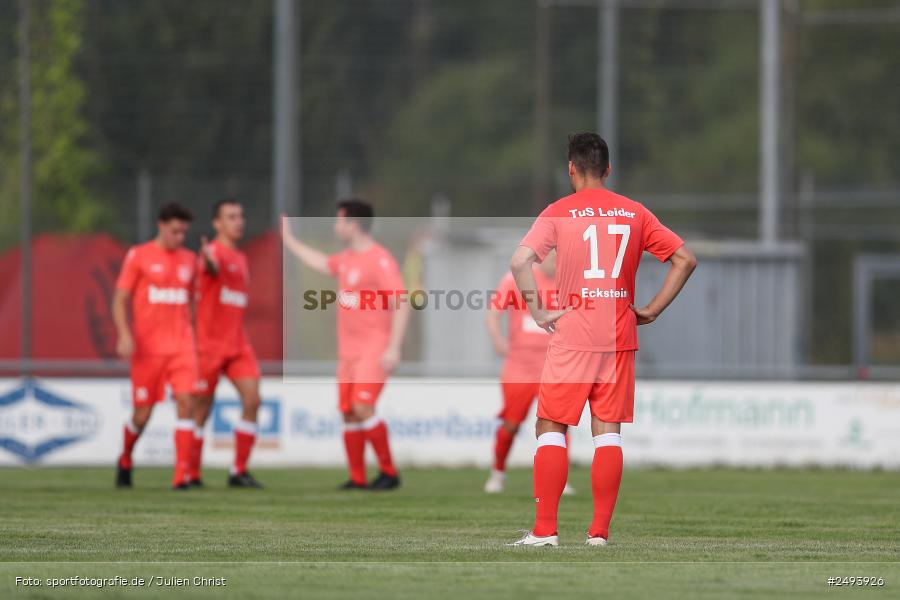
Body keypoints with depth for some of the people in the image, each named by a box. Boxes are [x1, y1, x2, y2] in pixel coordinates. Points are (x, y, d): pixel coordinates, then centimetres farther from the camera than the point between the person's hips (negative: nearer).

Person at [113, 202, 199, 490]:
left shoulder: (188, 259, 12)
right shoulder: (138, 256, -1)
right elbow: (120, 299, -2)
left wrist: (195, 340, 18)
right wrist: (124, 335, -16)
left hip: (181, 345, 3)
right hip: (148, 347, -3)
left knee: (185, 402, -14)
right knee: (143, 413, 2)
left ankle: (181, 475, -15)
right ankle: (125, 461, 31)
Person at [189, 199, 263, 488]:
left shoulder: (241, 259, 17)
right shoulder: (215, 251, -9)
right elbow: (213, 268, -35)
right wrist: (208, 259, -58)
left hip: (238, 344, 7)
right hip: (209, 343, -7)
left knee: (252, 400, -8)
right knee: (202, 409, 0)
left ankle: (239, 472, -3)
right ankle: (192, 475, 10)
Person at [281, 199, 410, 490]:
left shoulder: (380, 260, -15)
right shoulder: (347, 258, 13)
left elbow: (401, 305, -19)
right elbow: (321, 263, 37)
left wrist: (393, 348, -25)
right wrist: (289, 241, 43)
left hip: (373, 350, -9)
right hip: (348, 350, 9)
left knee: (362, 408, -18)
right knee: (348, 413, 5)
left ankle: (389, 471, -9)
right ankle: (357, 478, 10)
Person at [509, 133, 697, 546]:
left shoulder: (558, 213, -3)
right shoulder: (635, 213, 7)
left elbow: (520, 261, -16)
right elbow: (685, 259, 5)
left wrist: (538, 312, -8)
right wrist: (651, 311, 7)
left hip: (571, 337, -3)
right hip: (620, 339, 3)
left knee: (551, 429, 4)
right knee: (608, 432, 5)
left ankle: (545, 529, -1)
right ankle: (600, 532, 2)